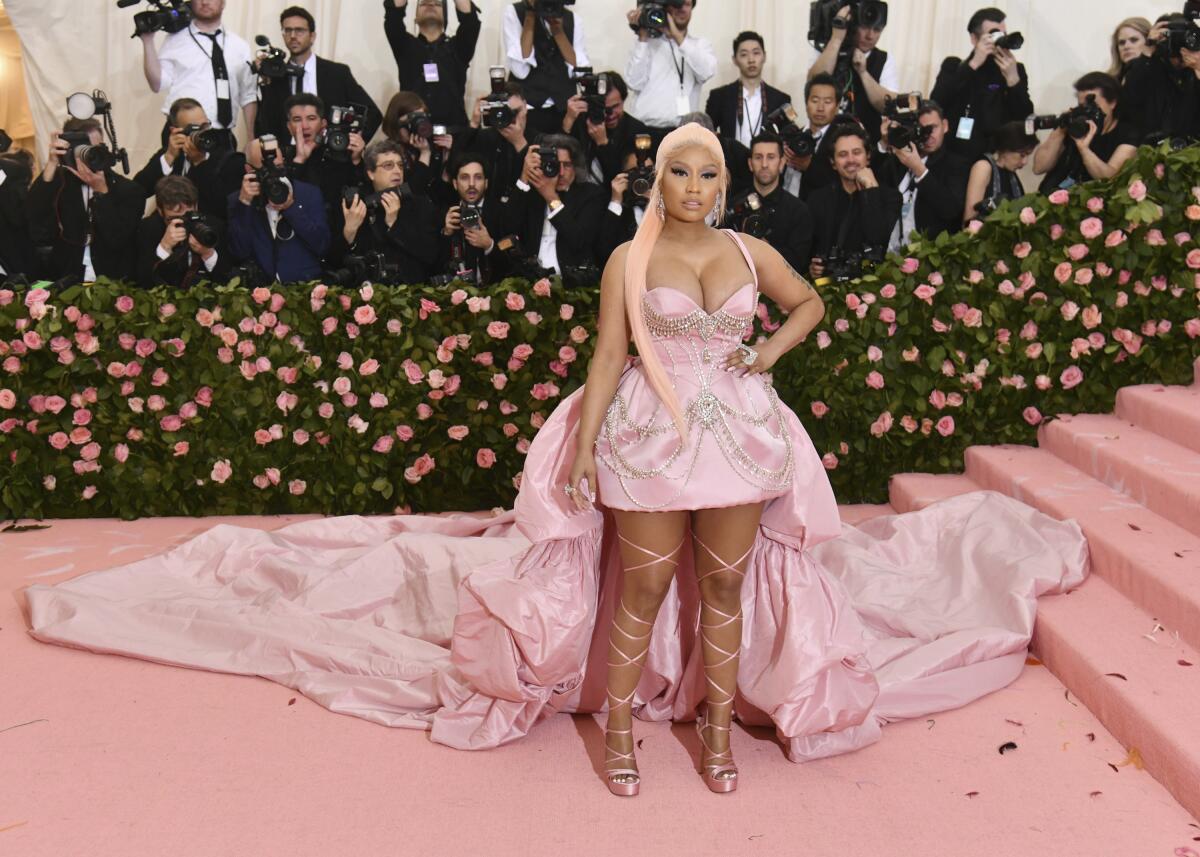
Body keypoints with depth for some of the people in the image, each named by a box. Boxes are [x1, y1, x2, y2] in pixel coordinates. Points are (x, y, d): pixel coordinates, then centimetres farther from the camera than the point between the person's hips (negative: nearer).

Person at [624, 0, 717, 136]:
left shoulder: (701, 44, 13)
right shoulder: (648, 42, 9)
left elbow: (706, 72, -8)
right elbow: (635, 83, -4)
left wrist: (677, 36, -8)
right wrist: (643, 38, -3)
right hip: (648, 131, -1)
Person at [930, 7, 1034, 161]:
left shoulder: (1015, 70, 9)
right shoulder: (953, 66, 9)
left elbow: (1026, 122, 1)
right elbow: (936, 104, -9)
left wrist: (1013, 79, -10)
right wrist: (973, 65, -11)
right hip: (952, 157, 0)